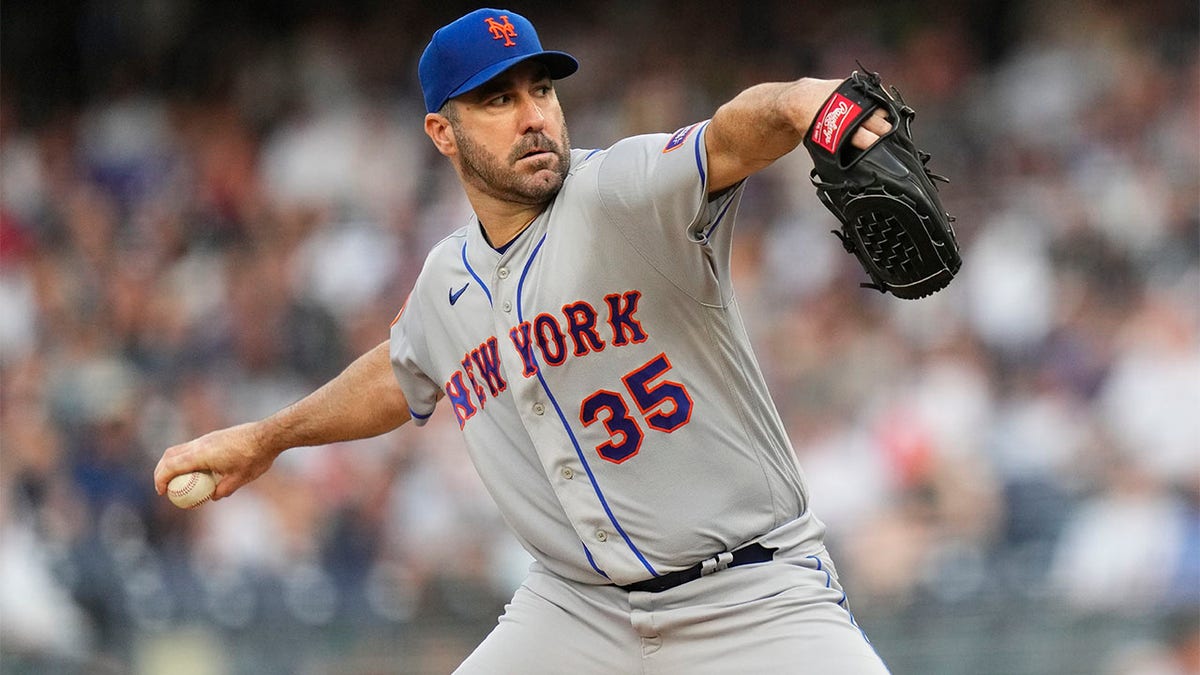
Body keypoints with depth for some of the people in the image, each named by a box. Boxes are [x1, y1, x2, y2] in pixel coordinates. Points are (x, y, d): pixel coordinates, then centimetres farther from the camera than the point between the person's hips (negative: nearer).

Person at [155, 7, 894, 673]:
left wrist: (804, 104, -58)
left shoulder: (621, 192, -14)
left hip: (754, 595, -5)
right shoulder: (447, 281, 6)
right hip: (580, 609, 5)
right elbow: (401, 375, 30)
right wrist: (268, 438, 40)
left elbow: (732, 137, -36)